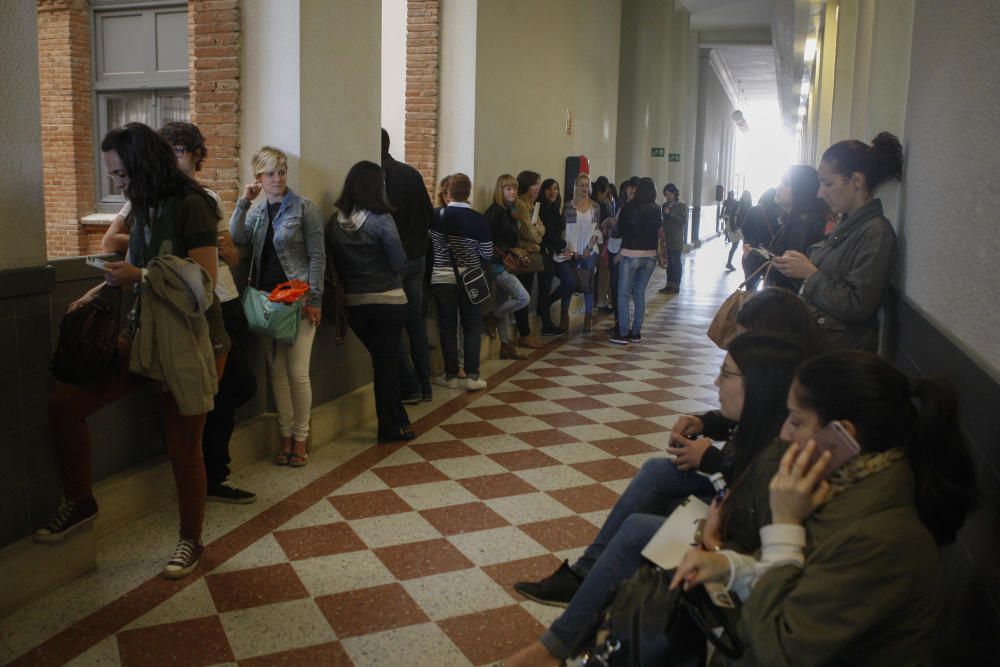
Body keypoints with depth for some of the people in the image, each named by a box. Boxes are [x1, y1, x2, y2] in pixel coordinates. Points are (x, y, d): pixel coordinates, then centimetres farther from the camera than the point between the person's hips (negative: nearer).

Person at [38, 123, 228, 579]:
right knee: (63, 403, -3)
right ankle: (79, 502, 18)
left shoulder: (191, 206, -15)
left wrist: (140, 275, -21)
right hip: (145, 334, 7)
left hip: (192, 342, -7)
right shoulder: (145, 209, 9)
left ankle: (191, 542, 24)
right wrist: (101, 292, 3)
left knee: (184, 448, 3)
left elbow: (204, 280, -20)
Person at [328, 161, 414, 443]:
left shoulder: (337, 223, 0)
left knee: (382, 360, 18)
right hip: (388, 300, -5)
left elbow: (337, 263, 6)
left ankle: (398, 420, 28)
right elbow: (400, 263, -14)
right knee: (386, 363, 6)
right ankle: (390, 428, 15)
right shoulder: (381, 220, -15)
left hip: (354, 302, 5)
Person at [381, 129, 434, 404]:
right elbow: (428, 213, 11)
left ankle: (409, 386, 2)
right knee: (416, 320, 12)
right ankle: (425, 385, 16)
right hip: (416, 256, 6)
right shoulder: (411, 173, 7)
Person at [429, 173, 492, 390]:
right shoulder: (478, 219, -9)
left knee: (447, 327, 7)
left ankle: (451, 375, 11)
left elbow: (428, 243, 7)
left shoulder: (436, 216, -6)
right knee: (472, 327, 7)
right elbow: (487, 253, -3)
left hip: (442, 279, 0)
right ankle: (472, 376, 4)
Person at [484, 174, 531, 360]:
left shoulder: (508, 211, 13)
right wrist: (503, 256, -16)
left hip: (506, 264, 9)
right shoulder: (495, 211, -13)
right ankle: (492, 318, 4)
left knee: (505, 304, 12)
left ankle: (506, 345, 18)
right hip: (498, 264, -9)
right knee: (523, 298, -15)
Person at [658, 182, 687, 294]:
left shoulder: (682, 205, -3)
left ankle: (675, 286, 3)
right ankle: (669, 285, 13)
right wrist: (662, 233, 2)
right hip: (667, 238, 5)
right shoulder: (665, 205, 11)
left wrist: (670, 213, -15)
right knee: (669, 262, 7)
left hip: (677, 239, -5)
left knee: (676, 261, -3)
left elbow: (684, 221, -12)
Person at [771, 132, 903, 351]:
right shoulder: (847, 226, 15)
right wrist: (798, 264, 1)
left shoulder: (876, 232, -13)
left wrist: (810, 273, -12)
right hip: (815, 331, 8)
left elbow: (857, 307, -19)